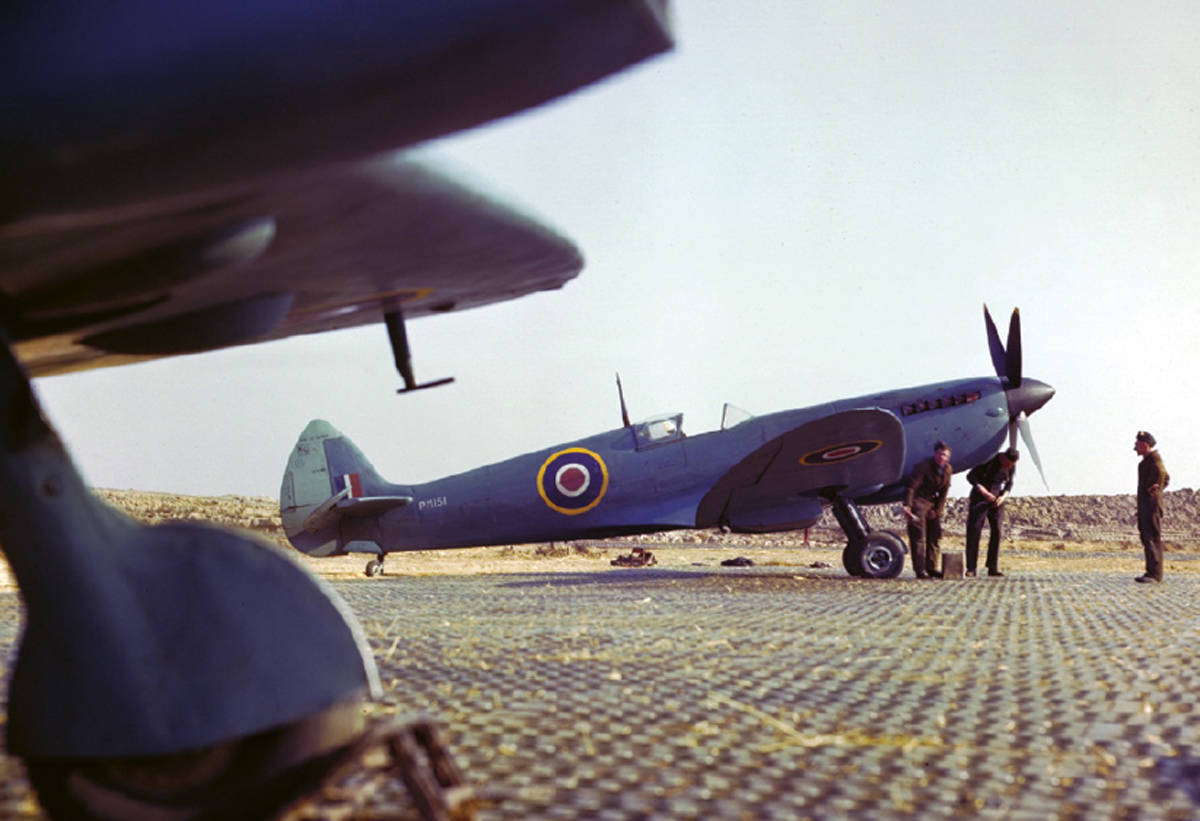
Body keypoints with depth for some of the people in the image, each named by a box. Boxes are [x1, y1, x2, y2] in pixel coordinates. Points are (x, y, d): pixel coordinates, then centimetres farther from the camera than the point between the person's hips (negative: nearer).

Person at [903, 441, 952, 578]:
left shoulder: (948, 469, 2)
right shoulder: (923, 465, -18)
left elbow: (943, 492, 6)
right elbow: (912, 485, -26)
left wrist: (937, 510, -2)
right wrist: (907, 505, -35)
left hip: (932, 502, 7)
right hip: (918, 501, -7)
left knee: (935, 534, 8)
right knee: (918, 535, -10)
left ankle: (931, 567, 17)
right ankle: (920, 570, -9)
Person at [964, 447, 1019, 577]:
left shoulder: (1012, 466, -5)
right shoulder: (988, 460, -19)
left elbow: (1009, 484, 5)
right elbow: (970, 476, -16)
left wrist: (1003, 497, -16)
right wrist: (984, 493, -25)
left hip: (996, 499, 4)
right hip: (979, 498, -4)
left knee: (996, 531, -5)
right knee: (973, 530, -10)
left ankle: (993, 568, 0)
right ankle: (971, 569, -8)